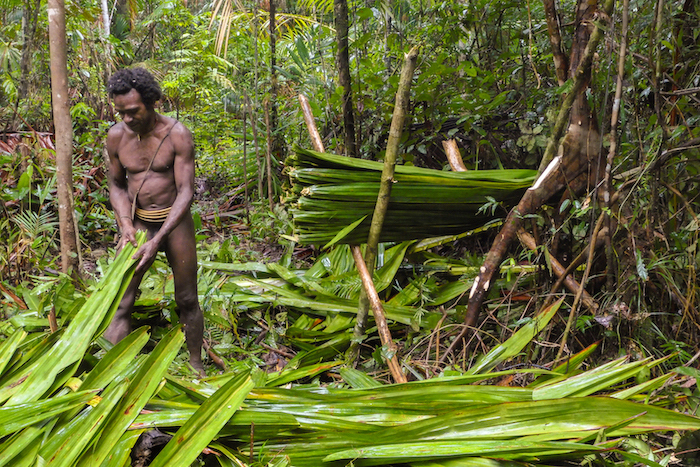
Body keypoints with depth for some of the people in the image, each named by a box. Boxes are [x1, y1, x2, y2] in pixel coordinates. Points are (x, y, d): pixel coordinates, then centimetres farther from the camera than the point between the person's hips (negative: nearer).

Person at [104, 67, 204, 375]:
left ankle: (196, 364, 28)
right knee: (120, 303, -6)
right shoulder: (116, 136, -6)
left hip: (175, 222, -2)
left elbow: (186, 191, -18)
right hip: (138, 222, 2)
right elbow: (116, 185, 6)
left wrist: (157, 241, -27)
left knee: (187, 301, 8)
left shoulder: (178, 135, -16)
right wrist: (125, 225, -13)